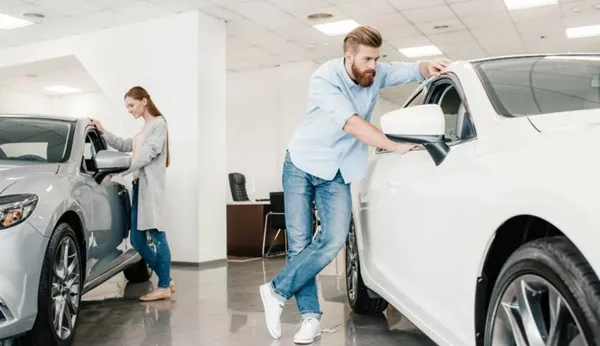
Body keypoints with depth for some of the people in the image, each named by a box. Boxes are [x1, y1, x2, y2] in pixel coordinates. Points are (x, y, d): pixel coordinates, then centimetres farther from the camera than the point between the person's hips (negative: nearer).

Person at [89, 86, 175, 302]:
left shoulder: (158, 123, -5)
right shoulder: (144, 129, 23)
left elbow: (147, 155, -15)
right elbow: (125, 146, 29)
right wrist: (103, 132, 19)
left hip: (151, 185, -9)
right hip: (139, 185, 9)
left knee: (157, 236, -6)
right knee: (138, 240, 7)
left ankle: (164, 287, -1)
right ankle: (167, 281, 14)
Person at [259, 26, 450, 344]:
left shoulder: (377, 74, -4)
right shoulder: (325, 78, -21)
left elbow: (412, 71, -2)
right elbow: (351, 124, -28)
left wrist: (429, 66, -27)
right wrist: (396, 146, -29)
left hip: (337, 173, 4)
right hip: (302, 165, -4)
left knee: (334, 241, -14)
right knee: (299, 242, -4)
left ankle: (277, 291, 1)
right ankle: (310, 315, 9)